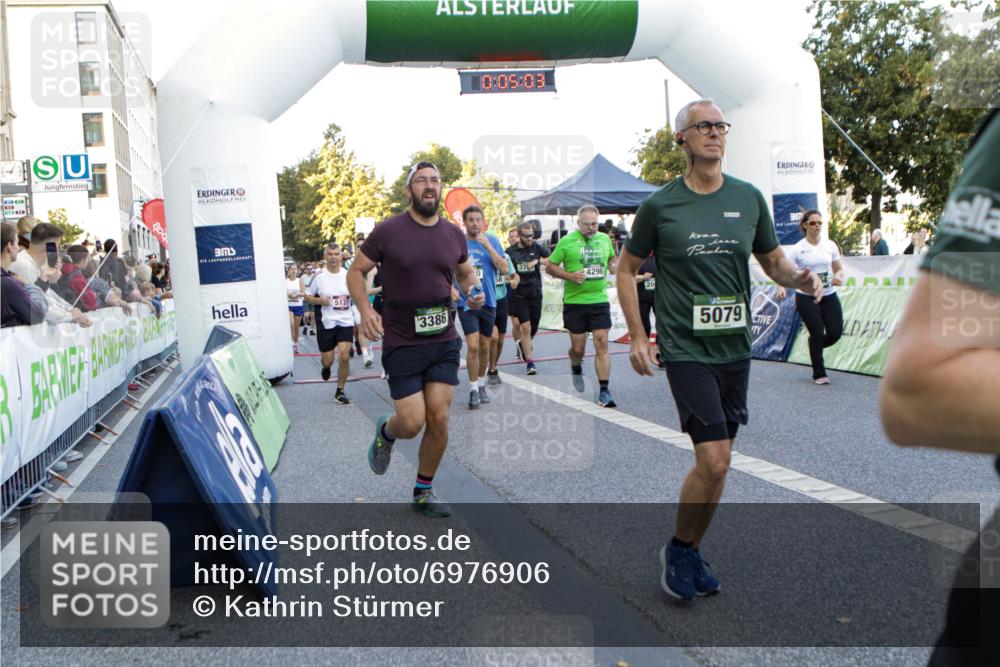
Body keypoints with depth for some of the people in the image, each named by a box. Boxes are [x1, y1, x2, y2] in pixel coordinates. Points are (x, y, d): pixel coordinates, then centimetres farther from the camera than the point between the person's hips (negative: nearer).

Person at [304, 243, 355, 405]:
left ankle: (340, 391, 4)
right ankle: (326, 367, 46)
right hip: (326, 323, 0)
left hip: (345, 321, 0)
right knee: (327, 361, 7)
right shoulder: (319, 276, -4)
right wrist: (319, 301, -14)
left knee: (344, 356, -13)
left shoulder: (348, 275, 1)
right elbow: (307, 296, 5)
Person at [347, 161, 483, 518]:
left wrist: (474, 291, -2)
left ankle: (424, 491, 22)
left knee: (439, 418, 1)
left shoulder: (454, 234, 5)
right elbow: (356, 271, 0)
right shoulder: (387, 231, -7)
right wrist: (365, 309, -17)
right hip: (402, 343, -3)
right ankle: (386, 432, 32)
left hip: (444, 341, 4)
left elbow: (466, 273, 21)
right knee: (412, 422, -7)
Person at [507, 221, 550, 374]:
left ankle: (524, 348, 42)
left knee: (533, 328, 10)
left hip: (535, 293, 2)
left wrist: (538, 261, -21)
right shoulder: (511, 251, 0)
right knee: (526, 328, -10)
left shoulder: (537, 247, 0)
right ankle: (529, 362, -2)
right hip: (519, 294, -2)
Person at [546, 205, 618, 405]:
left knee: (602, 344, -6)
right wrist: (570, 275, -16)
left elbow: (612, 258, 26)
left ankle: (604, 391, -4)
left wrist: (613, 266, 3)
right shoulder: (567, 241, -4)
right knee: (578, 347, 7)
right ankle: (576, 367, 42)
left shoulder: (605, 239, 7)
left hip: (600, 300, 2)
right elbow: (550, 267, -1)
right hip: (574, 302, -2)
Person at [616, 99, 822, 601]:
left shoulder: (749, 198, 6)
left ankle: (692, 551, 28)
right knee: (714, 460, -12)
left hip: (735, 348, 5)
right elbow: (626, 269, 6)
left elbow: (773, 262, 16)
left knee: (718, 461, 9)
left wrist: (799, 278, -7)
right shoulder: (660, 205, -4)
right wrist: (637, 336, -1)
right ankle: (677, 549, 12)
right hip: (686, 349, -4)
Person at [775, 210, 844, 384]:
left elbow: (839, 268, 11)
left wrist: (838, 277, -12)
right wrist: (781, 288, -27)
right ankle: (819, 374, 11)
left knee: (835, 332, -4)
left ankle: (814, 348, 30)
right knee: (817, 334, -6)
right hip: (806, 297, -4)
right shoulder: (798, 249, -6)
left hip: (829, 296, 4)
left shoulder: (830, 245, 5)